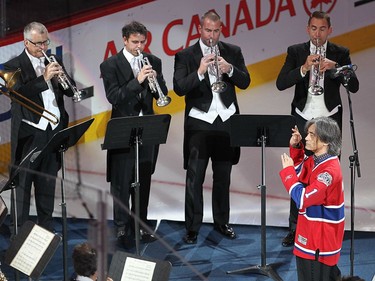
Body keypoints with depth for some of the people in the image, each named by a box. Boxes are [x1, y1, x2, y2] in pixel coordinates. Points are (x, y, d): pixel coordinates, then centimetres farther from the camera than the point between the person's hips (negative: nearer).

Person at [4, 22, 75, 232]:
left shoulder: (54, 62, 12)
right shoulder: (14, 66, -3)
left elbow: (70, 91, 10)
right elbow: (18, 94, -17)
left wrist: (62, 76, -11)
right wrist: (44, 78, -24)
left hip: (54, 131, 5)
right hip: (29, 133, -5)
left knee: (48, 183, 12)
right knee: (24, 183, 0)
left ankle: (47, 227, 20)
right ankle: (21, 229, 4)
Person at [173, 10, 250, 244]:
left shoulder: (233, 52, 7)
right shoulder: (185, 56, -2)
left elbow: (245, 82, 0)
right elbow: (179, 88, -11)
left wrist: (229, 70, -18)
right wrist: (199, 72, -26)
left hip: (226, 121, 3)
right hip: (199, 123, -3)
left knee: (223, 176, 12)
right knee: (194, 179, -3)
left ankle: (222, 222, 24)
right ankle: (192, 228, 2)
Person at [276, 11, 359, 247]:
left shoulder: (340, 53, 0)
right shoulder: (296, 52, 1)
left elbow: (354, 86, -9)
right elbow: (281, 83, -10)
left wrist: (334, 67, -25)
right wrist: (304, 68, -25)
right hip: (303, 119, 0)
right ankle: (295, 227, 8)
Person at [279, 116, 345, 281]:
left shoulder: (330, 170, -26)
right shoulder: (313, 161, 3)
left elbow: (302, 198, -28)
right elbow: (299, 172, 25)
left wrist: (287, 170, -18)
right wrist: (295, 147, 8)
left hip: (320, 241, -9)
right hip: (311, 236, 10)